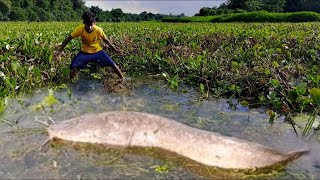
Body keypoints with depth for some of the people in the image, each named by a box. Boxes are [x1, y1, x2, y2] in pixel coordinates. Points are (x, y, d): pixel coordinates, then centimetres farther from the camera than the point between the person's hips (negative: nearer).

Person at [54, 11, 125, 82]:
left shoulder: (99, 30, -23)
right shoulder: (80, 29, -23)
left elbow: (106, 40, -3)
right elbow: (68, 39, -13)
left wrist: (115, 50, -2)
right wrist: (59, 51, -17)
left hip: (98, 51, 0)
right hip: (84, 52, 0)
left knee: (112, 64, -11)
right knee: (74, 67, -20)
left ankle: (121, 77, 14)